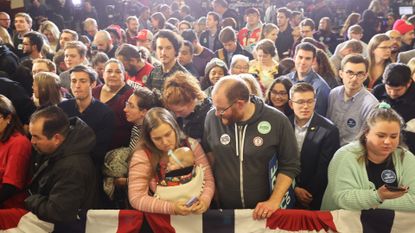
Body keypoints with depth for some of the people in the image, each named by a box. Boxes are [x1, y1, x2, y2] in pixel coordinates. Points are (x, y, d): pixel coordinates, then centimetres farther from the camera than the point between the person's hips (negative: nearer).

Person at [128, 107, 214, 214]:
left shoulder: (191, 145, -4)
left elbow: (208, 180, -2)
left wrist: (204, 200, -21)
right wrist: (172, 207, -25)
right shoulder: (142, 156, -11)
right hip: (162, 217, -1)